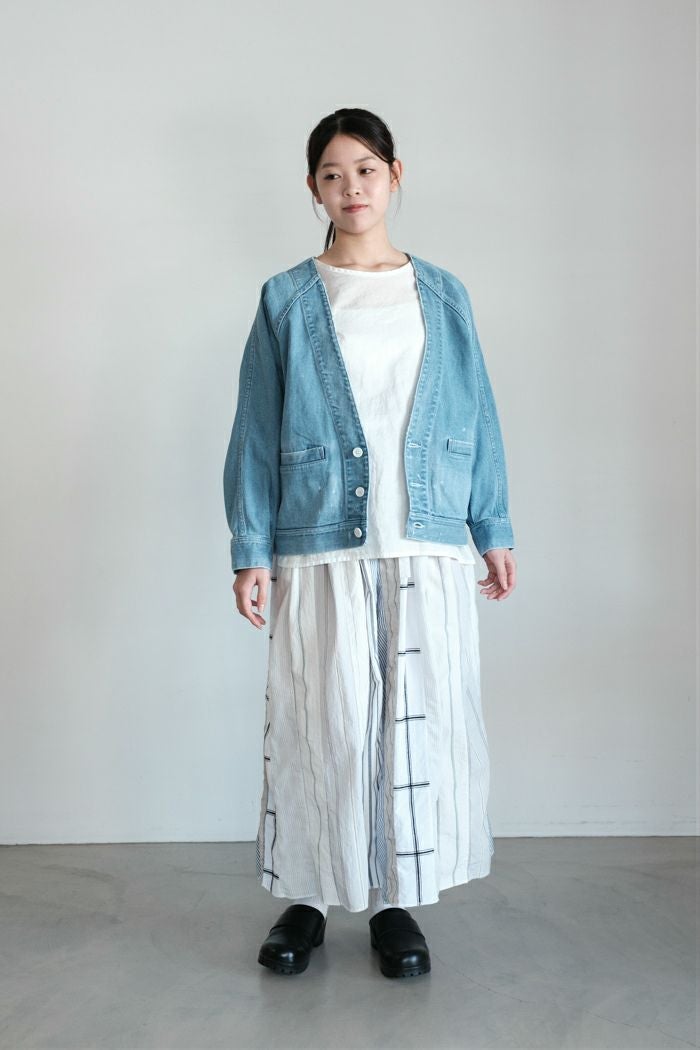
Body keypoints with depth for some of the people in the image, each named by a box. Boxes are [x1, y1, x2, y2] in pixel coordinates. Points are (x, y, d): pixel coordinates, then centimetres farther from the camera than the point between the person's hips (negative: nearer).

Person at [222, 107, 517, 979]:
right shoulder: (285, 301, 7)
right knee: (317, 724, 2)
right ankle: (306, 898, 21)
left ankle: (396, 901, 20)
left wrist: (495, 531, 8)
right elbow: (256, 434, 4)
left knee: (419, 722, 4)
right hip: (320, 552, -1)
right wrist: (250, 551, -3)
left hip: (428, 552, 2)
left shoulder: (442, 296, 12)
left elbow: (477, 418, 12)